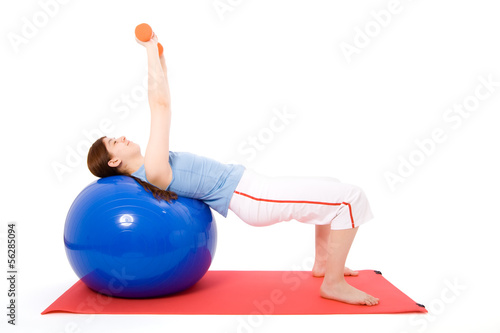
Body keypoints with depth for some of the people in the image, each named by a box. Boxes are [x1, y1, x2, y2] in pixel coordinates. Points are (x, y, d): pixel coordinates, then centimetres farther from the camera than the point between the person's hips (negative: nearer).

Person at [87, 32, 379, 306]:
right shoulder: (153, 169, -17)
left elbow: (161, 104, 14)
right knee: (350, 196, -12)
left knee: (331, 185, 23)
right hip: (252, 198, -10)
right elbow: (160, 104, -20)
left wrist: (159, 54, 11)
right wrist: (153, 51, -11)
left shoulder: (150, 167, 11)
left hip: (251, 189, 10)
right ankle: (334, 283, -5)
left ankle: (323, 262, 27)